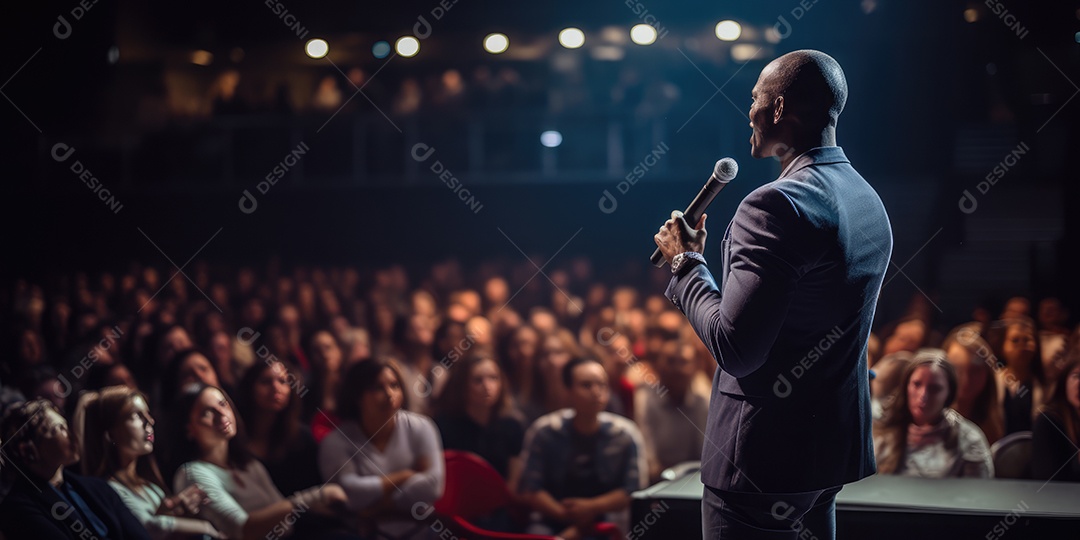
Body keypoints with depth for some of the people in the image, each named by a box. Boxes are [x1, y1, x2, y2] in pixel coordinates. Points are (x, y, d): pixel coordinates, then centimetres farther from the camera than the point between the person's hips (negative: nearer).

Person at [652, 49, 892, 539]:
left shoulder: (777, 205, -20)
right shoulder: (869, 201, 9)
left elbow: (735, 348, -23)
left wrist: (686, 263, -9)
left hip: (766, 456, -9)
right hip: (835, 444, 9)